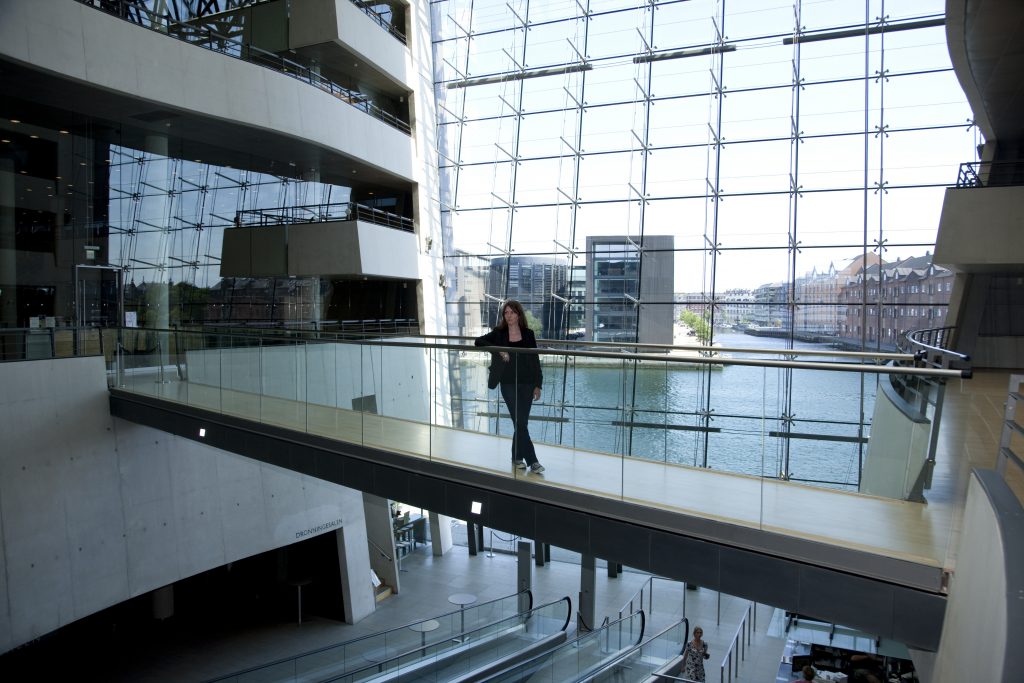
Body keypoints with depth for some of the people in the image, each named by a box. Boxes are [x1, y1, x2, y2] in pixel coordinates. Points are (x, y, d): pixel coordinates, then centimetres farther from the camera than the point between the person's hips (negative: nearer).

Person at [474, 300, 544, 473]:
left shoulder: (528, 334, 3)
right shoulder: (499, 333, 2)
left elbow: (535, 360, 4)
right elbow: (479, 341, -5)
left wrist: (537, 385, 1)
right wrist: (498, 349, -17)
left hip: (527, 383, 2)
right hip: (508, 383, -1)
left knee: (521, 422, 8)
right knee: (520, 423, -6)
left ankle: (517, 458, 25)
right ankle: (532, 461, -3)